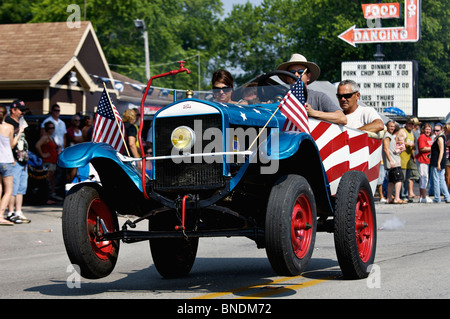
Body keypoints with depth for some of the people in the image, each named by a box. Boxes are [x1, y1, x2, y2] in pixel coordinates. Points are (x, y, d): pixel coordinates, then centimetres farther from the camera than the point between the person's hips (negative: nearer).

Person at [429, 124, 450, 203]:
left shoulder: (440, 138, -12)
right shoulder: (441, 137, 17)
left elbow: (441, 151, -19)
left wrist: (438, 163, -22)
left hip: (437, 162, -9)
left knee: (436, 180, -3)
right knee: (441, 180, 11)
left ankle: (437, 198, 1)